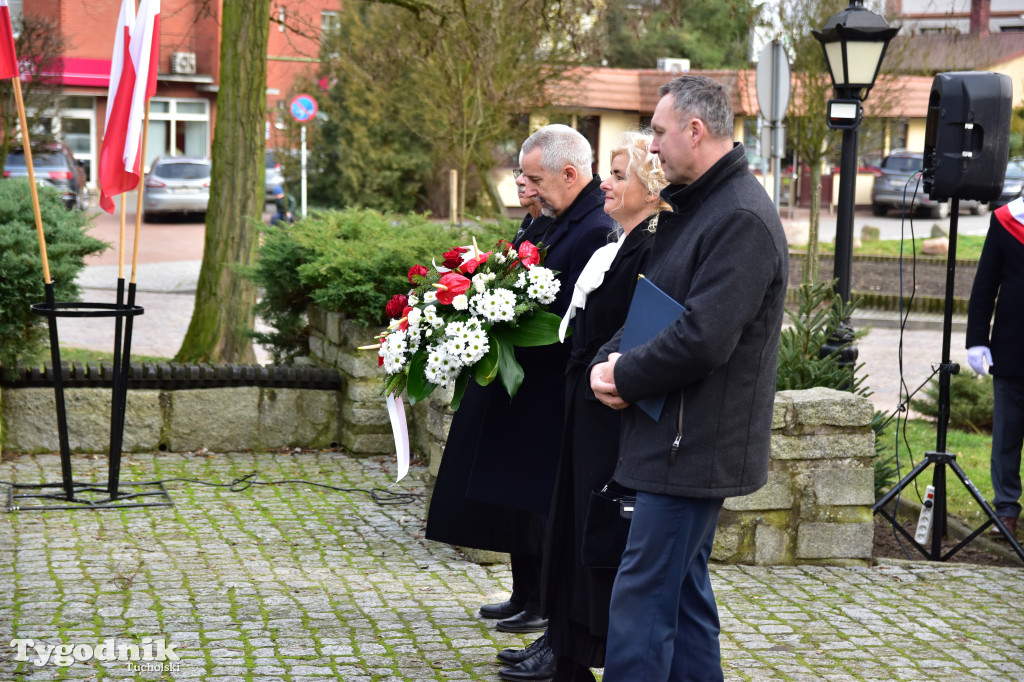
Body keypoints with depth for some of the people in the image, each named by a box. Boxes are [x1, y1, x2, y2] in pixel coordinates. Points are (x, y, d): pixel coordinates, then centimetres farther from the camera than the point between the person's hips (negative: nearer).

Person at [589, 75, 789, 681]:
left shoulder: (743, 219, -18)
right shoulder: (690, 206, 15)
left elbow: (702, 339, -25)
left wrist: (624, 378, -11)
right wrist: (608, 360, -2)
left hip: (693, 448, -10)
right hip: (683, 442, 10)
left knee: (642, 595, -9)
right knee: (683, 589, 16)